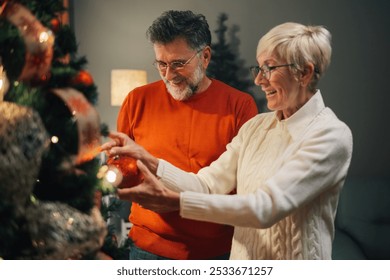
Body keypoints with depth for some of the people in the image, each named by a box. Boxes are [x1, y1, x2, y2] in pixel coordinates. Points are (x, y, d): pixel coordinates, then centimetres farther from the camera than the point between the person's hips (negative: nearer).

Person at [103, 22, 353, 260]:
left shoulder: (332, 135, -18)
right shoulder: (256, 126, 3)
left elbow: (266, 207, -27)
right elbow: (206, 185, -4)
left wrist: (173, 201, -30)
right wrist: (148, 161, -17)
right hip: (242, 256, 5)